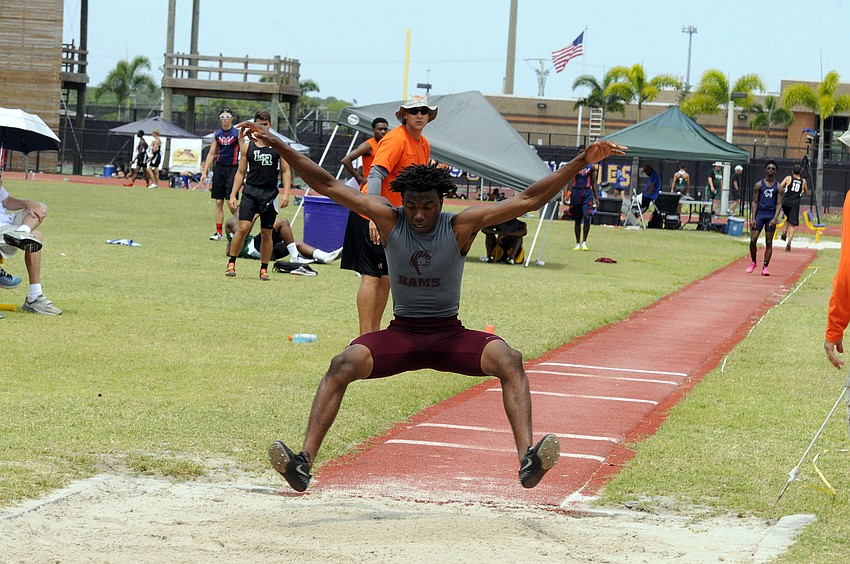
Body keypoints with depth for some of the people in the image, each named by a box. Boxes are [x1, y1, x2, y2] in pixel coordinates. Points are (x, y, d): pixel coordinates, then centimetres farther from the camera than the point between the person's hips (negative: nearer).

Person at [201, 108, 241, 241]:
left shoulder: (237, 133, -1)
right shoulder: (217, 134, 10)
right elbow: (211, 153, 13)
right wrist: (204, 171, 7)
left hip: (232, 169, -4)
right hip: (219, 168, 4)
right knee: (219, 202, 4)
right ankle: (218, 232, 7)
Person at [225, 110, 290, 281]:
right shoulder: (247, 147, 7)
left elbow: (285, 171, 5)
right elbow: (241, 172, 11)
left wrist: (286, 193, -7)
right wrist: (233, 194, 3)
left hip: (270, 193, 0)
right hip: (250, 191, 0)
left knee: (266, 233, 5)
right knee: (243, 228, -13)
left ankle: (264, 269, 14)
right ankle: (231, 263, -3)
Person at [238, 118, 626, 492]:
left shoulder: (462, 226, -8)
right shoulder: (389, 220, -5)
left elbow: (530, 199, -10)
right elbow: (327, 185, -5)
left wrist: (582, 161, -17)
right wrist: (278, 146, -10)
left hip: (450, 335, -1)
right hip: (400, 333, 1)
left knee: (509, 359, -29)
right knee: (343, 364, -27)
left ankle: (528, 457, -40)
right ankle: (304, 461, -33)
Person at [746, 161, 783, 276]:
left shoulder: (778, 187, 5)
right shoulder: (759, 185, 5)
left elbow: (779, 204, 1)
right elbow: (755, 202, 5)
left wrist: (775, 218, -13)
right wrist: (753, 218, -5)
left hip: (771, 216, 0)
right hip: (759, 214, 0)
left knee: (769, 242, 0)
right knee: (753, 240, -8)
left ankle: (765, 267, 4)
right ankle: (753, 262, 12)